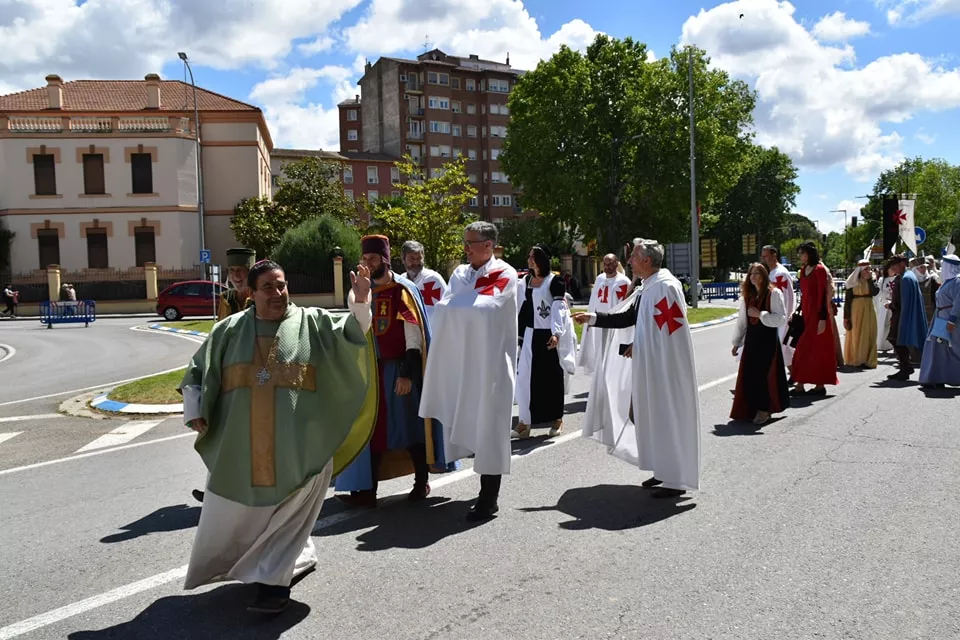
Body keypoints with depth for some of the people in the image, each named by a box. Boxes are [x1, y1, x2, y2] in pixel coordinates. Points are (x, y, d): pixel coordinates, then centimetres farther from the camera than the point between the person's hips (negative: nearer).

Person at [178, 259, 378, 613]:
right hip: (241, 445, 4)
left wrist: (360, 305, -34)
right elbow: (197, 373, 15)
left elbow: (348, 334, -15)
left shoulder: (312, 323, 1)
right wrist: (194, 412, 4)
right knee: (238, 510, 17)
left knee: (286, 511, 3)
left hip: (297, 445, -4)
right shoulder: (229, 330, 7)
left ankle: (273, 580, 19)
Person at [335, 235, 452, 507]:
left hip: (398, 369, -5)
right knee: (372, 428, 6)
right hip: (370, 369, 6)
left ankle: (421, 482, 21)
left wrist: (407, 373, -19)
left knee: (408, 426, 5)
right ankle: (368, 490, 12)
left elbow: (414, 335, -12)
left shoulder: (403, 289, -8)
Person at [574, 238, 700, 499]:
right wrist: (592, 318, 14)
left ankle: (676, 480, 11)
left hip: (666, 365, -9)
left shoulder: (665, 286, -18)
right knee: (655, 417, 16)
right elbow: (630, 317, 17)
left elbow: (667, 329, -21)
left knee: (668, 418, -1)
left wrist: (638, 345, -11)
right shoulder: (650, 287, 12)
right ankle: (665, 470, 29)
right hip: (653, 364, 10)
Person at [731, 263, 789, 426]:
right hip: (751, 339, 5)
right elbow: (742, 320, 13)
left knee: (765, 374, -2)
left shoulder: (774, 293, -8)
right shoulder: (747, 295, 9)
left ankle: (764, 409, 10)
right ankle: (752, 408, 16)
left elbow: (781, 319, -13)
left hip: (768, 339, -5)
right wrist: (736, 342, 12)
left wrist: (760, 314, -18)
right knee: (749, 374, 4)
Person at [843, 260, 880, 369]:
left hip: (868, 310, 3)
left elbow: (875, 292, -14)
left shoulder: (871, 280, 4)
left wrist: (870, 279, -14)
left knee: (868, 334, 4)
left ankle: (867, 360, 10)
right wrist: (846, 316, -8)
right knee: (855, 335, 3)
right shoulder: (853, 282, -4)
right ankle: (854, 360, 11)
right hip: (856, 310, -3)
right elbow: (847, 300, -5)